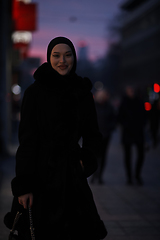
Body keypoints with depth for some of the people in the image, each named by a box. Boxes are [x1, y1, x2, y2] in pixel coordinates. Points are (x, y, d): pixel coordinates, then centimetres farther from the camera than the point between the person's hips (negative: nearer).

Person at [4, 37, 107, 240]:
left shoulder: (83, 92, 7)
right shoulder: (35, 92, -5)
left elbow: (92, 133, 15)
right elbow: (27, 139, -8)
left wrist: (87, 159, -6)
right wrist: (23, 185, -14)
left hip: (73, 172, 4)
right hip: (42, 172, -4)